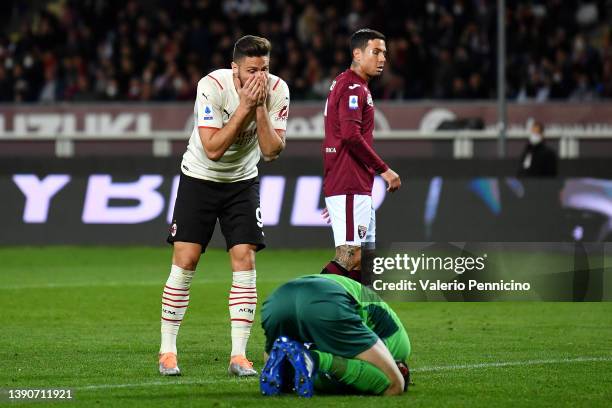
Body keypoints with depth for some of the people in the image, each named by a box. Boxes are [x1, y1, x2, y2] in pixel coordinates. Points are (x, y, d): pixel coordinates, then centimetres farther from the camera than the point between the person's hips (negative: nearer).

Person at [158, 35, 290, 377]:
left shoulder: (277, 90, -14)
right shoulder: (212, 86, -24)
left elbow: (272, 151, -17)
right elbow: (213, 148, -29)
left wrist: (260, 108, -28)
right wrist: (245, 107, -32)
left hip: (242, 182, 3)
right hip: (200, 178, -2)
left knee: (245, 261, -9)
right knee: (185, 262, -7)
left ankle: (239, 355, -5)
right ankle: (168, 351, 2)